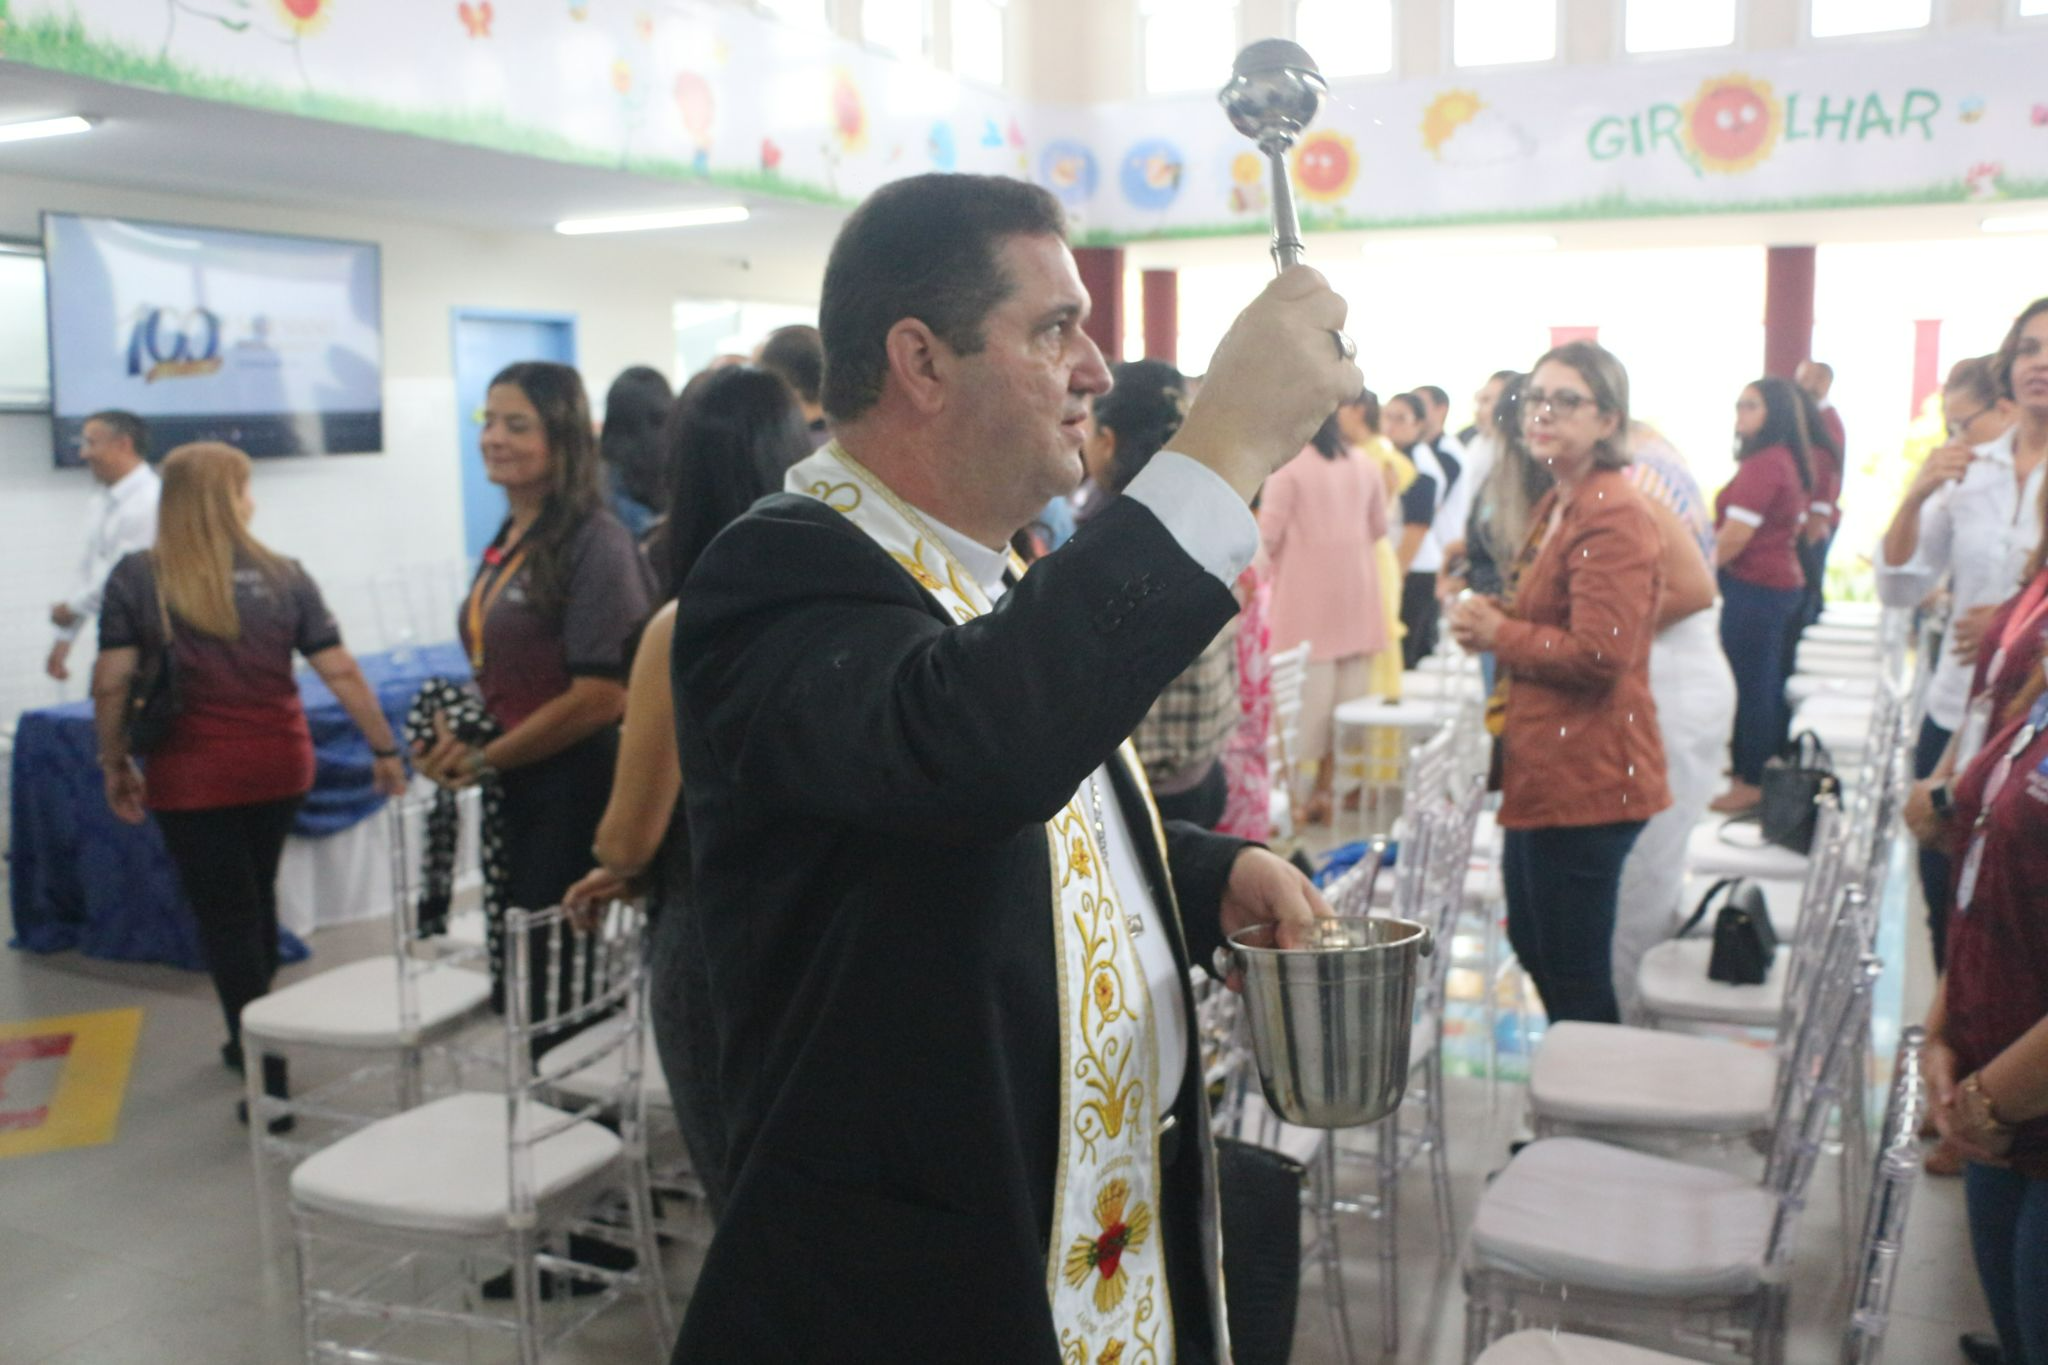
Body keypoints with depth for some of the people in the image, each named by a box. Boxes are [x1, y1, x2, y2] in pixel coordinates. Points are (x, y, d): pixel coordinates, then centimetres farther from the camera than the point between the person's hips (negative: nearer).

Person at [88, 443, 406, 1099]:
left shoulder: (136, 578, -5)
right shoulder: (282, 576, -2)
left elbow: (111, 683, -9)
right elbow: (341, 672, -4)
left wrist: (116, 764, 4)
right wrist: (385, 750, 1)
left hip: (192, 778, -3)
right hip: (279, 767, 3)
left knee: (224, 916, 4)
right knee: (257, 897, 22)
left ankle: (269, 1081, 4)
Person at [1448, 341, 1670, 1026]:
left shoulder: (1614, 517, -17)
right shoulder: (1556, 506, 15)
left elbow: (1600, 653, -25)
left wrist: (1498, 632, -12)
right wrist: (1489, 618, 7)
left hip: (1585, 777, -11)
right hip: (1543, 771, 11)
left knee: (1575, 975, 0)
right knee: (1533, 946, 22)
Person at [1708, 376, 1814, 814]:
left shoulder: (1761, 464, -18)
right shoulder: (1789, 462, 12)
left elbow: (1736, 534, -21)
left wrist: (1711, 565, -2)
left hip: (1752, 586, -10)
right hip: (1781, 580, 10)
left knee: (1750, 684, -2)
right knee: (1767, 683, 17)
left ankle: (1750, 783, 4)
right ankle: (1768, 767, 27)